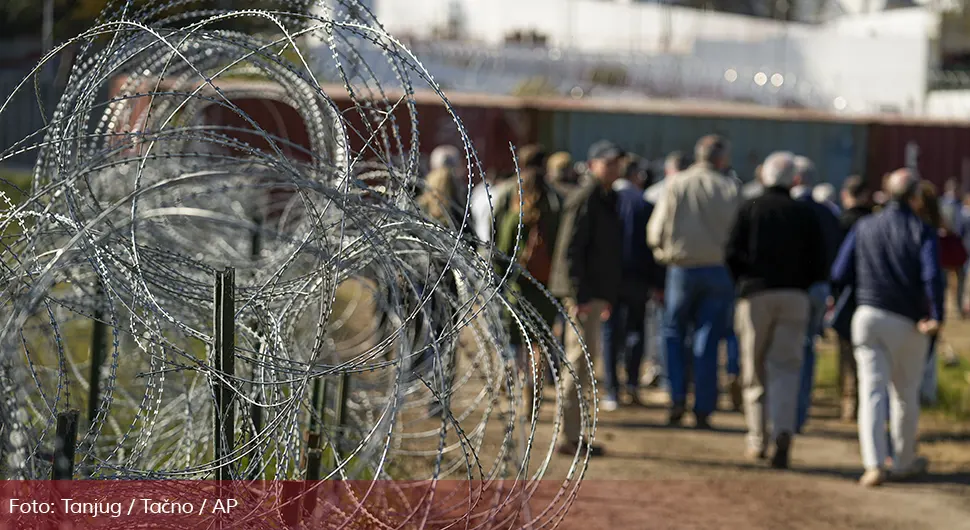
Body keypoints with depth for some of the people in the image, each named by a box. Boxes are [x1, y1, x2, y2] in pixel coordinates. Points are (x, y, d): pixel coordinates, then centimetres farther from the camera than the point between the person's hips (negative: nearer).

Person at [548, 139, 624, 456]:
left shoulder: (606, 200, 18)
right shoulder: (585, 201, -13)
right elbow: (570, 251, -19)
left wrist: (609, 296, 25)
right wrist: (579, 296, -23)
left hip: (594, 294, 10)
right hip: (582, 295, -10)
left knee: (584, 363, 14)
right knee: (580, 361, -10)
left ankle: (573, 433, 22)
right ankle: (570, 436, -8)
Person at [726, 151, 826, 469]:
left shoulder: (750, 208, 4)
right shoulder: (805, 214, 7)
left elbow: (733, 254, -4)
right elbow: (819, 267, 3)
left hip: (755, 293, -1)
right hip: (795, 296, 1)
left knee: (755, 370, 9)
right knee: (786, 367, -2)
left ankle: (757, 439, 10)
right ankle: (784, 431, -23)